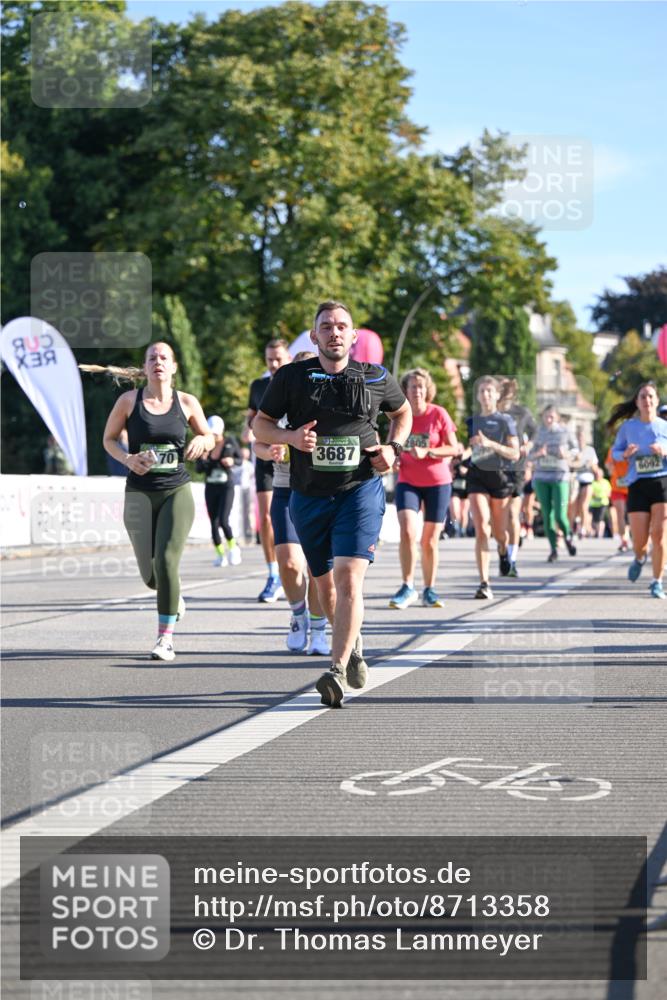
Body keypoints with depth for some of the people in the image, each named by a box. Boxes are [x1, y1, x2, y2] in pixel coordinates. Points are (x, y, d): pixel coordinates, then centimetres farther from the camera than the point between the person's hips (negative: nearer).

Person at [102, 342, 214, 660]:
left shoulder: (187, 403, 2)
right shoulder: (129, 401, 0)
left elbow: (208, 437, 15)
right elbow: (108, 439, 9)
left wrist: (201, 441, -9)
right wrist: (127, 458, -11)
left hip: (177, 492, -1)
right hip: (139, 493, 1)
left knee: (166, 561, -17)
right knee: (150, 574, 4)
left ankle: (166, 638, -7)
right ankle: (174, 598, 41)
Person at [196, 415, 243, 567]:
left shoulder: (230, 442, -4)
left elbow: (240, 459, 8)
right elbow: (198, 469, 2)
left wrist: (232, 461, -14)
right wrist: (203, 458, -18)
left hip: (226, 487, -3)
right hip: (210, 488, 3)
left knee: (223, 521, -16)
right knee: (214, 523, 3)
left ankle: (233, 548, 7)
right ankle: (220, 555, 15)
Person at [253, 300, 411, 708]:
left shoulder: (376, 378, 2)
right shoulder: (292, 377, -1)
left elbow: (403, 412, 21)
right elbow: (260, 424, 7)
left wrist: (394, 448, 3)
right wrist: (289, 436, -14)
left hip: (361, 490, -2)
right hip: (309, 495, 2)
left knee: (349, 576, -19)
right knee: (326, 583, 13)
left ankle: (337, 672, -20)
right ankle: (354, 645, 40)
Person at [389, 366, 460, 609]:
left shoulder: (438, 414, -6)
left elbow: (454, 448, -6)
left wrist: (427, 452, -19)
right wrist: (394, 459, -4)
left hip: (437, 482, -1)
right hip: (407, 482, 1)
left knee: (430, 541, 4)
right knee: (407, 531, -20)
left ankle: (429, 590, 19)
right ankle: (407, 587, -13)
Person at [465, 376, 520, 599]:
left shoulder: (506, 421, 1)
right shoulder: (472, 421, 9)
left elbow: (515, 453, -7)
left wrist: (490, 443, -18)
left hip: (499, 476, -1)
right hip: (477, 476, 1)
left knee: (498, 532, 9)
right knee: (481, 530, -15)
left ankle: (503, 550, 49)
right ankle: (484, 583, -17)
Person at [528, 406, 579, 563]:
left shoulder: (565, 431, 0)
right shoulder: (539, 433, 5)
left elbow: (575, 449, 13)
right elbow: (530, 456, 10)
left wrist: (567, 454, -9)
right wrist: (538, 453, -12)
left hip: (560, 477, -2)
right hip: (541, 478, 2)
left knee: (560, 516, -10)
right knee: (547, 515, 1)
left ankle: (568, 535, 22)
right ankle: (553, 549, 11)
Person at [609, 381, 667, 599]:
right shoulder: (628, 427, 5)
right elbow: (615, 451, 14)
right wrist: (625, 454, -8)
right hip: (637, 485, 1)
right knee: (639, 541, 1)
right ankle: (640, 558, 39)